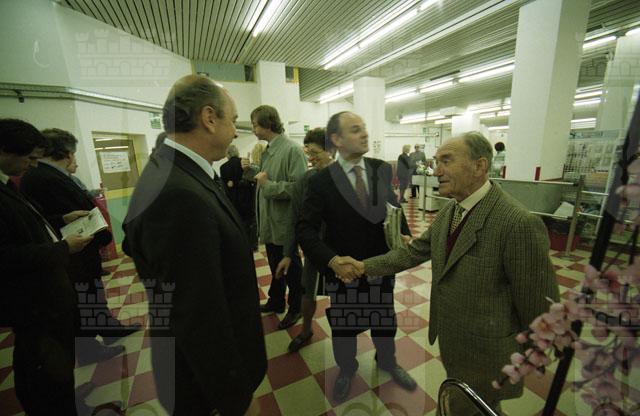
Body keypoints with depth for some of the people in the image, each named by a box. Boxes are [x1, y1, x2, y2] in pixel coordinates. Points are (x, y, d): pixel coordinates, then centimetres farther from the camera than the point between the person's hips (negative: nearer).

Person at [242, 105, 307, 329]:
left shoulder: (292, 150, -18)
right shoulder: (268, 151, 9)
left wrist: (268, 185, -24)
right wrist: (251, 171, 4)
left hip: (285, 222, -8)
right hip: (269, 221, 8)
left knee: (291, 267, 11)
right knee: (275, 266, 23)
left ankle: (296, 308, 32)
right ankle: (276, 301, 44)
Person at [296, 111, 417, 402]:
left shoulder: (382, 169, -4)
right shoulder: (322, 180, -15)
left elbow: (394, 206, 6)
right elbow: (305, 228, -16)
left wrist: (405, 236, -11)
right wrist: (332, 261, -27)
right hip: (343, 270, -2)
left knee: (384, 321, 25)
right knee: (343, 326, 21)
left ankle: (387, 362, 56)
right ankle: (346, 370, 52)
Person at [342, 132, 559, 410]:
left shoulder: (519, 223, -29)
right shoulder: (449, 211, -4)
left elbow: (538, 304, -20)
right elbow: (415, 251, 2)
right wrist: (366, 266, -5)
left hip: (485, 351, -7)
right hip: (449, 340, 7)